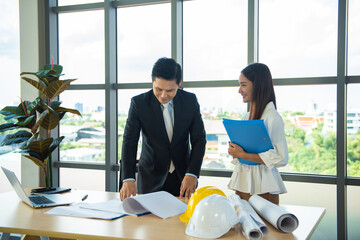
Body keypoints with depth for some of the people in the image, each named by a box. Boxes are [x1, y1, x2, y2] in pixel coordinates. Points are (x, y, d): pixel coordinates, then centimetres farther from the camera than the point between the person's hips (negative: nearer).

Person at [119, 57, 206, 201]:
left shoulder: (190, 101, -6)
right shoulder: (139, 103, -11)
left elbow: (199, 139, -6)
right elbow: (129, 142, -14)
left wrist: (192, 174, -20)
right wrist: (128, 179, -27)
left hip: (182, 178, 2)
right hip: (151, 180, -1)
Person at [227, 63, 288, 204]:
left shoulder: (272, 117, -13)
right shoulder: (247, 117, 11)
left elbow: (281, 159, -19)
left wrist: (243, 155, -18)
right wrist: (234, 150, -3)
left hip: (262, 188, -7)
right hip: (242, 182, 7)